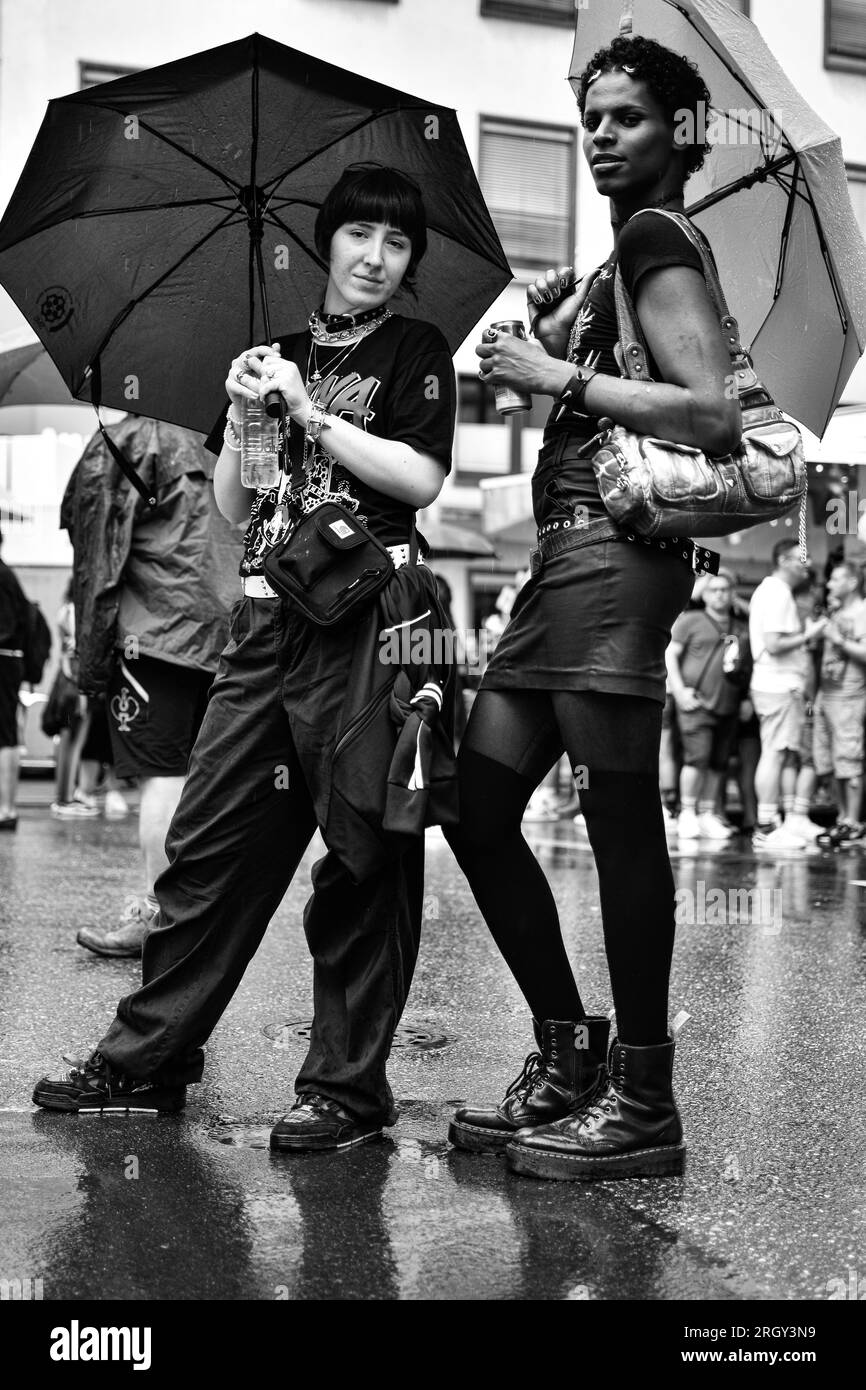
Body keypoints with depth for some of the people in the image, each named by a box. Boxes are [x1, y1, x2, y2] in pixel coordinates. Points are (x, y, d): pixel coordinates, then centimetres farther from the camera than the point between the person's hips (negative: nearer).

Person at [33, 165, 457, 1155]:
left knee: (364, 856, -4)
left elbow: (420, 478, -8)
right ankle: (149, 1056, 14)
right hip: (267, 618, 5)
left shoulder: (415, 351, 7)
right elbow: (233, 508, 17)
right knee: (208, 841, 5)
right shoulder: (284, 353, 20)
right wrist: (243, 416, 1)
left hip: (366, 619, -5)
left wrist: (309, 411, -7)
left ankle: (349, 1084, 3)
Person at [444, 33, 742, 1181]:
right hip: (569, 557, 10)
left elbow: (715, 418, -17)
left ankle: (642, 1101, -2)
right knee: (478, 805, 8)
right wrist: (552, 341, 13)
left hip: (616, 555, -10)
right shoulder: (624, 256, 26)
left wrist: (561, 373, -12)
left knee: (621, 818, -9)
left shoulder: (658, 241, -3)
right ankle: (570, 1056, 15)